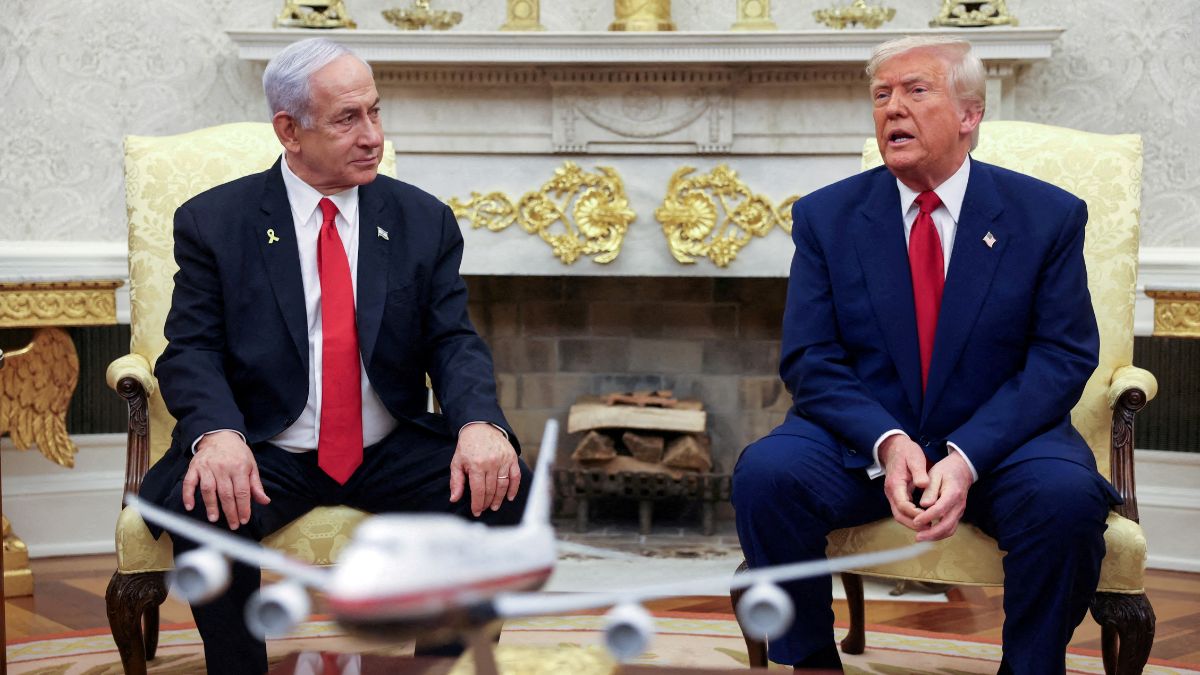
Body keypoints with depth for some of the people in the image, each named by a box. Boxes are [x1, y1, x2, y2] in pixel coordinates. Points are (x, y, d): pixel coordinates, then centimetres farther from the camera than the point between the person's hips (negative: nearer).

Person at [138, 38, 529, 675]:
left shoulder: (424, 221, 7)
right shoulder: (212, 222, 2)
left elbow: (454, 342, 2)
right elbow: (192, 350, -5)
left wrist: (480, 423, -21)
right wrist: (216, 431, -28)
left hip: (394, 453, 2)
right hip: (265, 454, -2)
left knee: (503, 490, -23)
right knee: (201, 507, -33)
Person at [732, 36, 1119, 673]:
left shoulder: (1048, 216, 0)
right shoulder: (826, 216, 3)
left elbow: (1064, 356, -6)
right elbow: (809, 359, -2)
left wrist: (968, 456, -20)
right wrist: (887, 443, -21)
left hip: (998, 441, -1)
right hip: (863, 441, 1)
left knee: (1068, 496, -32)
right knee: (765, 474, -27)